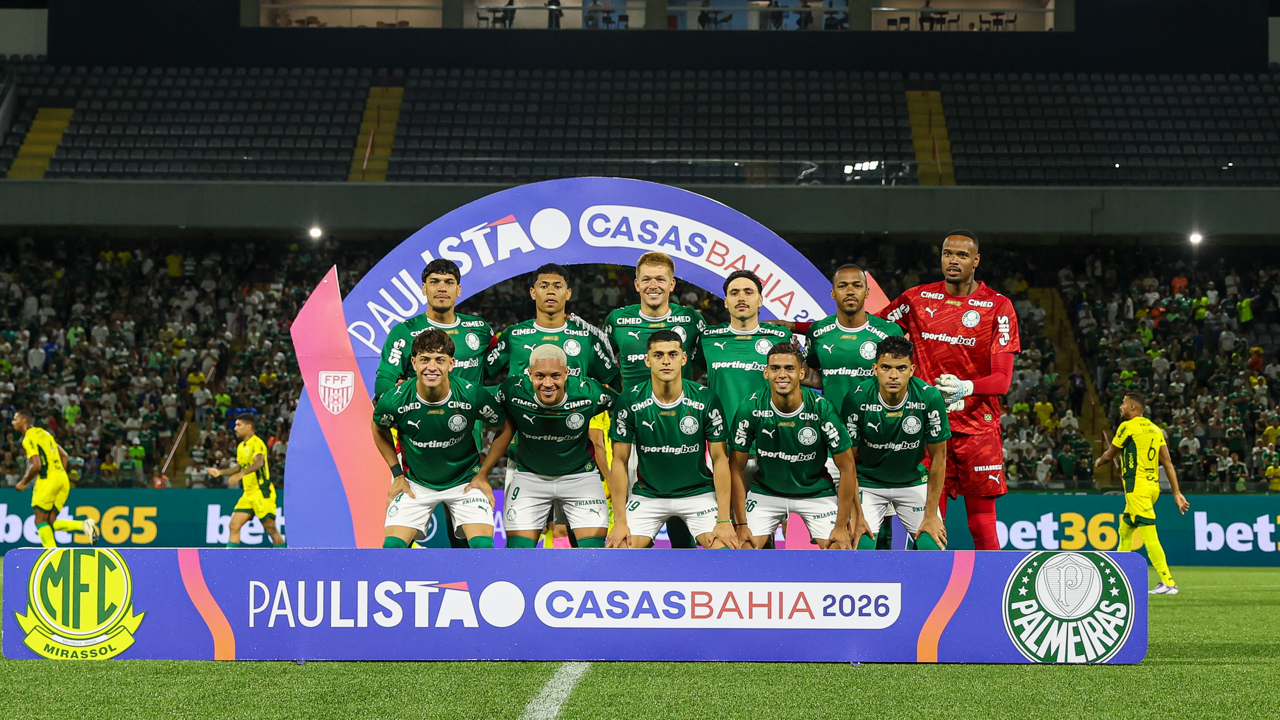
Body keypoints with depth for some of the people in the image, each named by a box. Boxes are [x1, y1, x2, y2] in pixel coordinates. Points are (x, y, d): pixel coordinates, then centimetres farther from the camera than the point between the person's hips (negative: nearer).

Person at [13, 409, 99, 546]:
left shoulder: (29, 438, -6)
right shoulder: (43, 433, 20)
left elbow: (36, 465, -17)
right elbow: (64, 455, 23)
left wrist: (23, 482, -4)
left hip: (47, 480, -8)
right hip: (63, 480, 8)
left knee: (41, 521, 1)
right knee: (51, 523, 8)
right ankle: (84, 525, -11)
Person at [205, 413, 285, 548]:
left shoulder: (257, 443, -12)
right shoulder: (241, 446, 16)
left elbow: (259, 462, -31)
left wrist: (241, 474, -43)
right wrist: (220, 472, 21)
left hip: (262, 493, -8)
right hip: (248, 494, 8)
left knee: (270, 527, -6)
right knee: (234, 526, -2)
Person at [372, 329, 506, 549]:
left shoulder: (474, 396, -23)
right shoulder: (394, 400, -21)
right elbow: (379, 429, 4)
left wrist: (483, 474, -3)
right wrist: (397, 474, 3)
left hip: (466, 481, -1)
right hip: (414, 483, 1)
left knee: (483, 545, -18)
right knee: (392, 545, -13)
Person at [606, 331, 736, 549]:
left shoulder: (706, 400, -13)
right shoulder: (630, 401, -12)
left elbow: (720, 459, -7)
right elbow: (619, 461, -5)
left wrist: (724, 520, -12)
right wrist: (620, 521, -10)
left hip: (698, 493, -1)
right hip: (647, 495, 1)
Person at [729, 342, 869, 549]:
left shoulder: (822, 408, -20)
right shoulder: (750, 408, -17)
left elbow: (847, 468, -11)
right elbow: (736, 467, -7)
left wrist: (841, 525, -13)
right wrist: (741, 524, -11)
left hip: (816, 492, -1)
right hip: (765, 492, 1)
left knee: (839, 548, -14)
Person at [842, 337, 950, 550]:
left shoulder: (930, 398, -21)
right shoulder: (856, 399, -22)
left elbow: (938, 458, -9)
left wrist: (931, 514, -9)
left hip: (914, 482, 1)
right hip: (868, 482, -1)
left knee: (933, 546, -12)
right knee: (861, 546, -17)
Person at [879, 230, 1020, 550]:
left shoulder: (997, 306, -2)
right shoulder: (917, 299, 6)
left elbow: (1002, 378, -9)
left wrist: (967, 387, -29)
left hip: (978, 426, -2)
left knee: (984, 532, -3)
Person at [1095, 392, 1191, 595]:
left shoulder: (1128, 427, -7)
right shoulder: (1155, 429, 13)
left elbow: (1109, 455, 2)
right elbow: (1167, 462, 9)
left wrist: (1099, 462, 25)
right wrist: (1176, 493, 7)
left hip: (1137, 487, -9)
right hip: (1153, 486, 9)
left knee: (1149, 535, -12)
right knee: (1125, 530, 21)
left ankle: (1168, 582, -17)